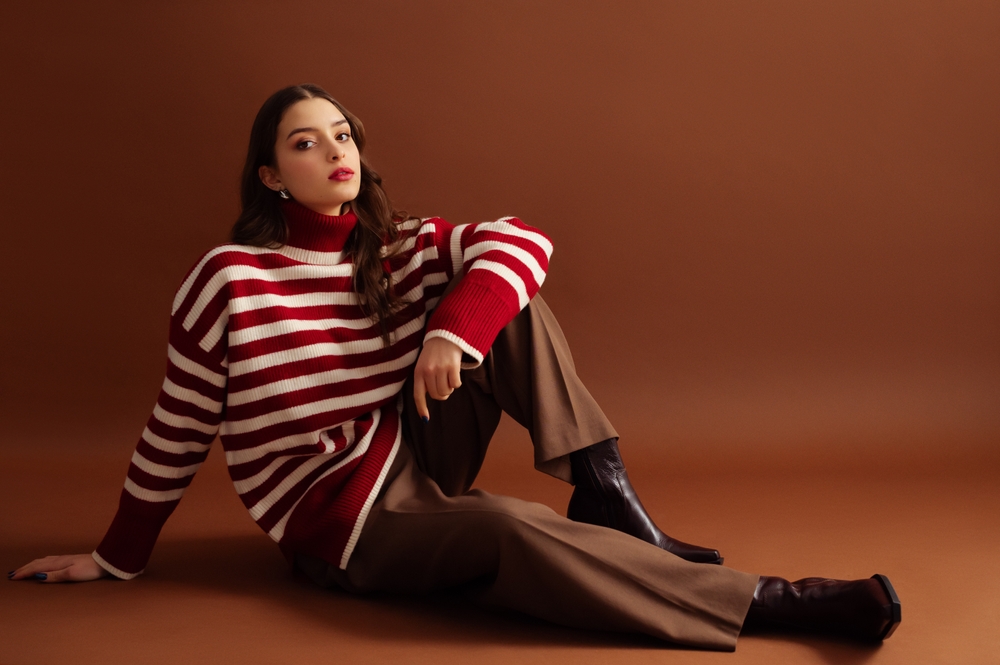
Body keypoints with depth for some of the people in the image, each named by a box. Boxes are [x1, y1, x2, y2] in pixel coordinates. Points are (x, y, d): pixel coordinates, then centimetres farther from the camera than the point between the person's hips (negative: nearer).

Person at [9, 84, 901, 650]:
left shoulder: (399, 248, 1)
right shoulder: (230, 280, -12)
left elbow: (522, 239, -12)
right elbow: (178, 429, -5)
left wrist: (452, 330, -29)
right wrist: (117, 559, 3)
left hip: (415, 459, 6)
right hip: (341, 519, -5)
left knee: (502, 295, -10)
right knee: (508, 528, -35)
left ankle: (605, 497, -17)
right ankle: (772, 602, -32)